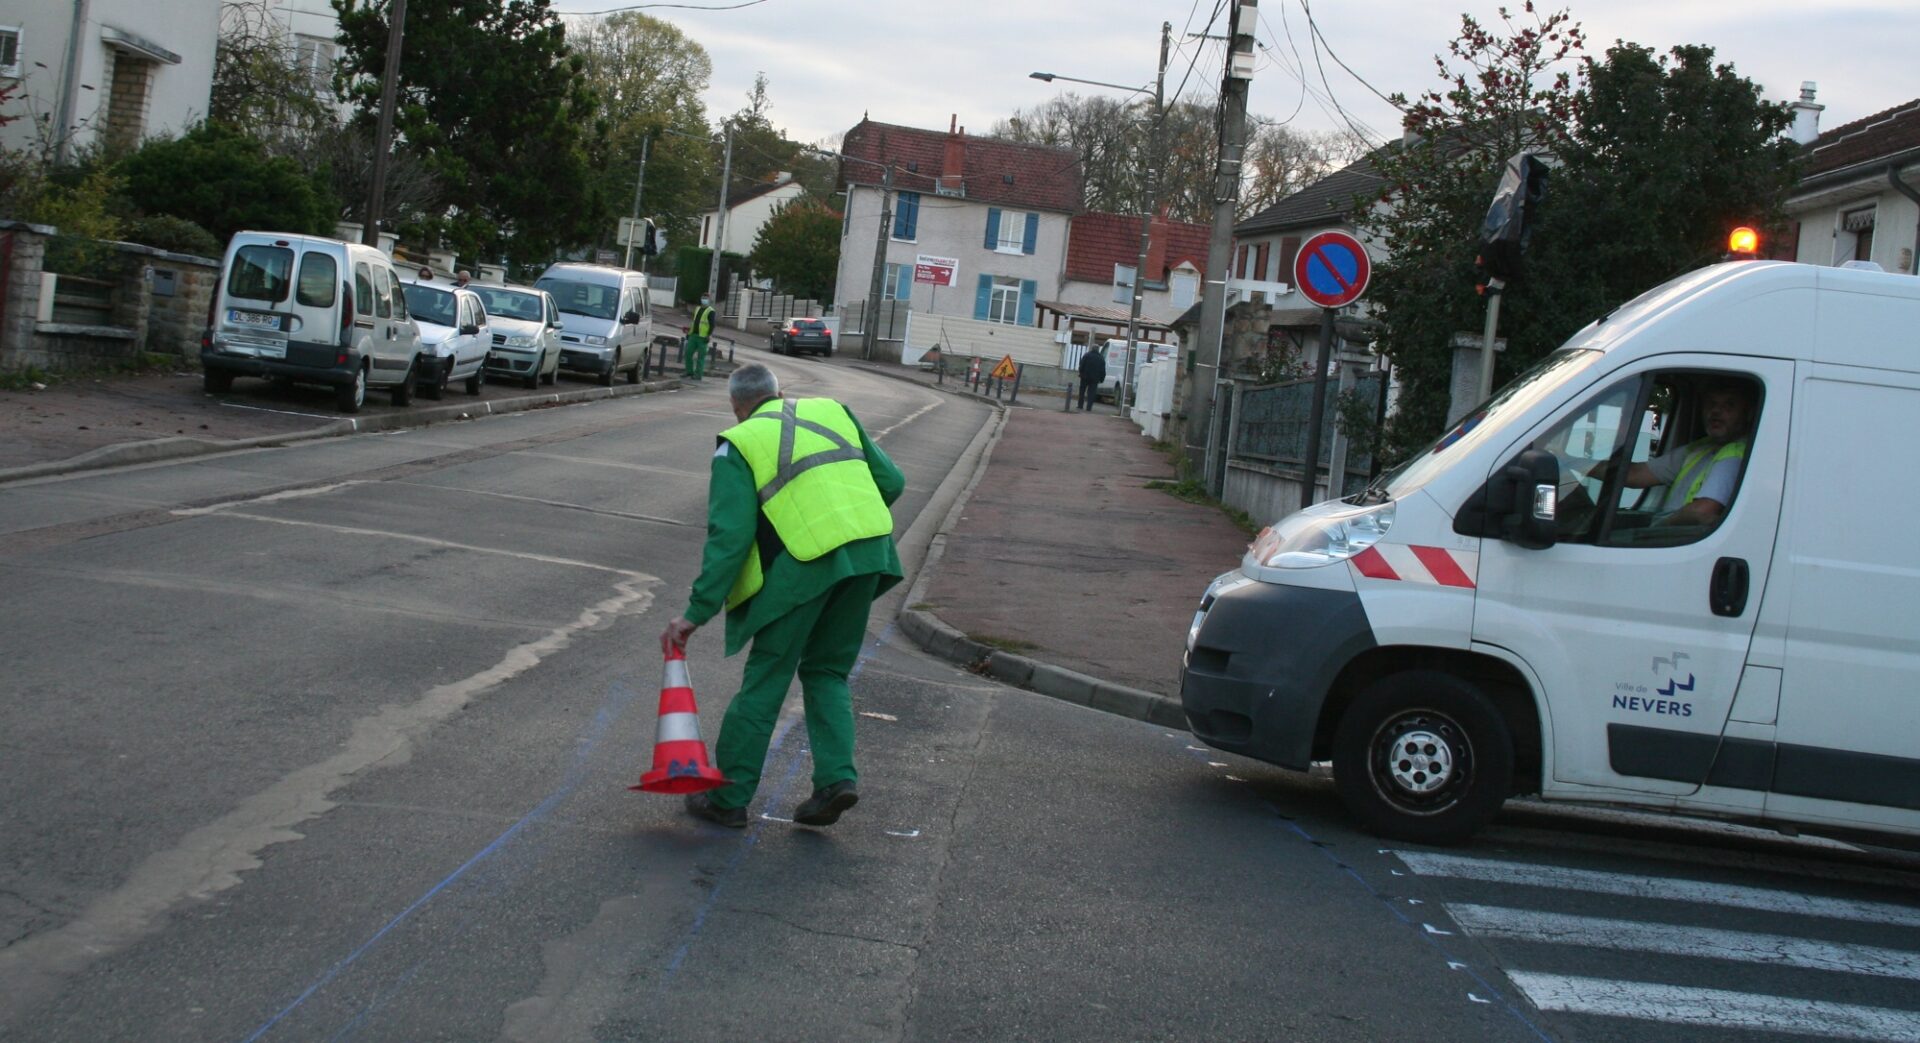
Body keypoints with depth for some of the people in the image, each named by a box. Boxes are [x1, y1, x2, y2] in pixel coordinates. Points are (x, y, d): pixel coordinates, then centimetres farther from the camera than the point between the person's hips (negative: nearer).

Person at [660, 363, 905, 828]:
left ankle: (728, 796, 12)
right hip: (870, 551, 5)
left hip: (804, 563, -4)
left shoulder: (738, 444, 7)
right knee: (828, 672, 19)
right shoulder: (833, 411, 20)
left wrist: (697, 612, -2)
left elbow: (729, 536, -3)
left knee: (766, 679, 6)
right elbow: (891, 482, 18)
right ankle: (837, 776, 5)